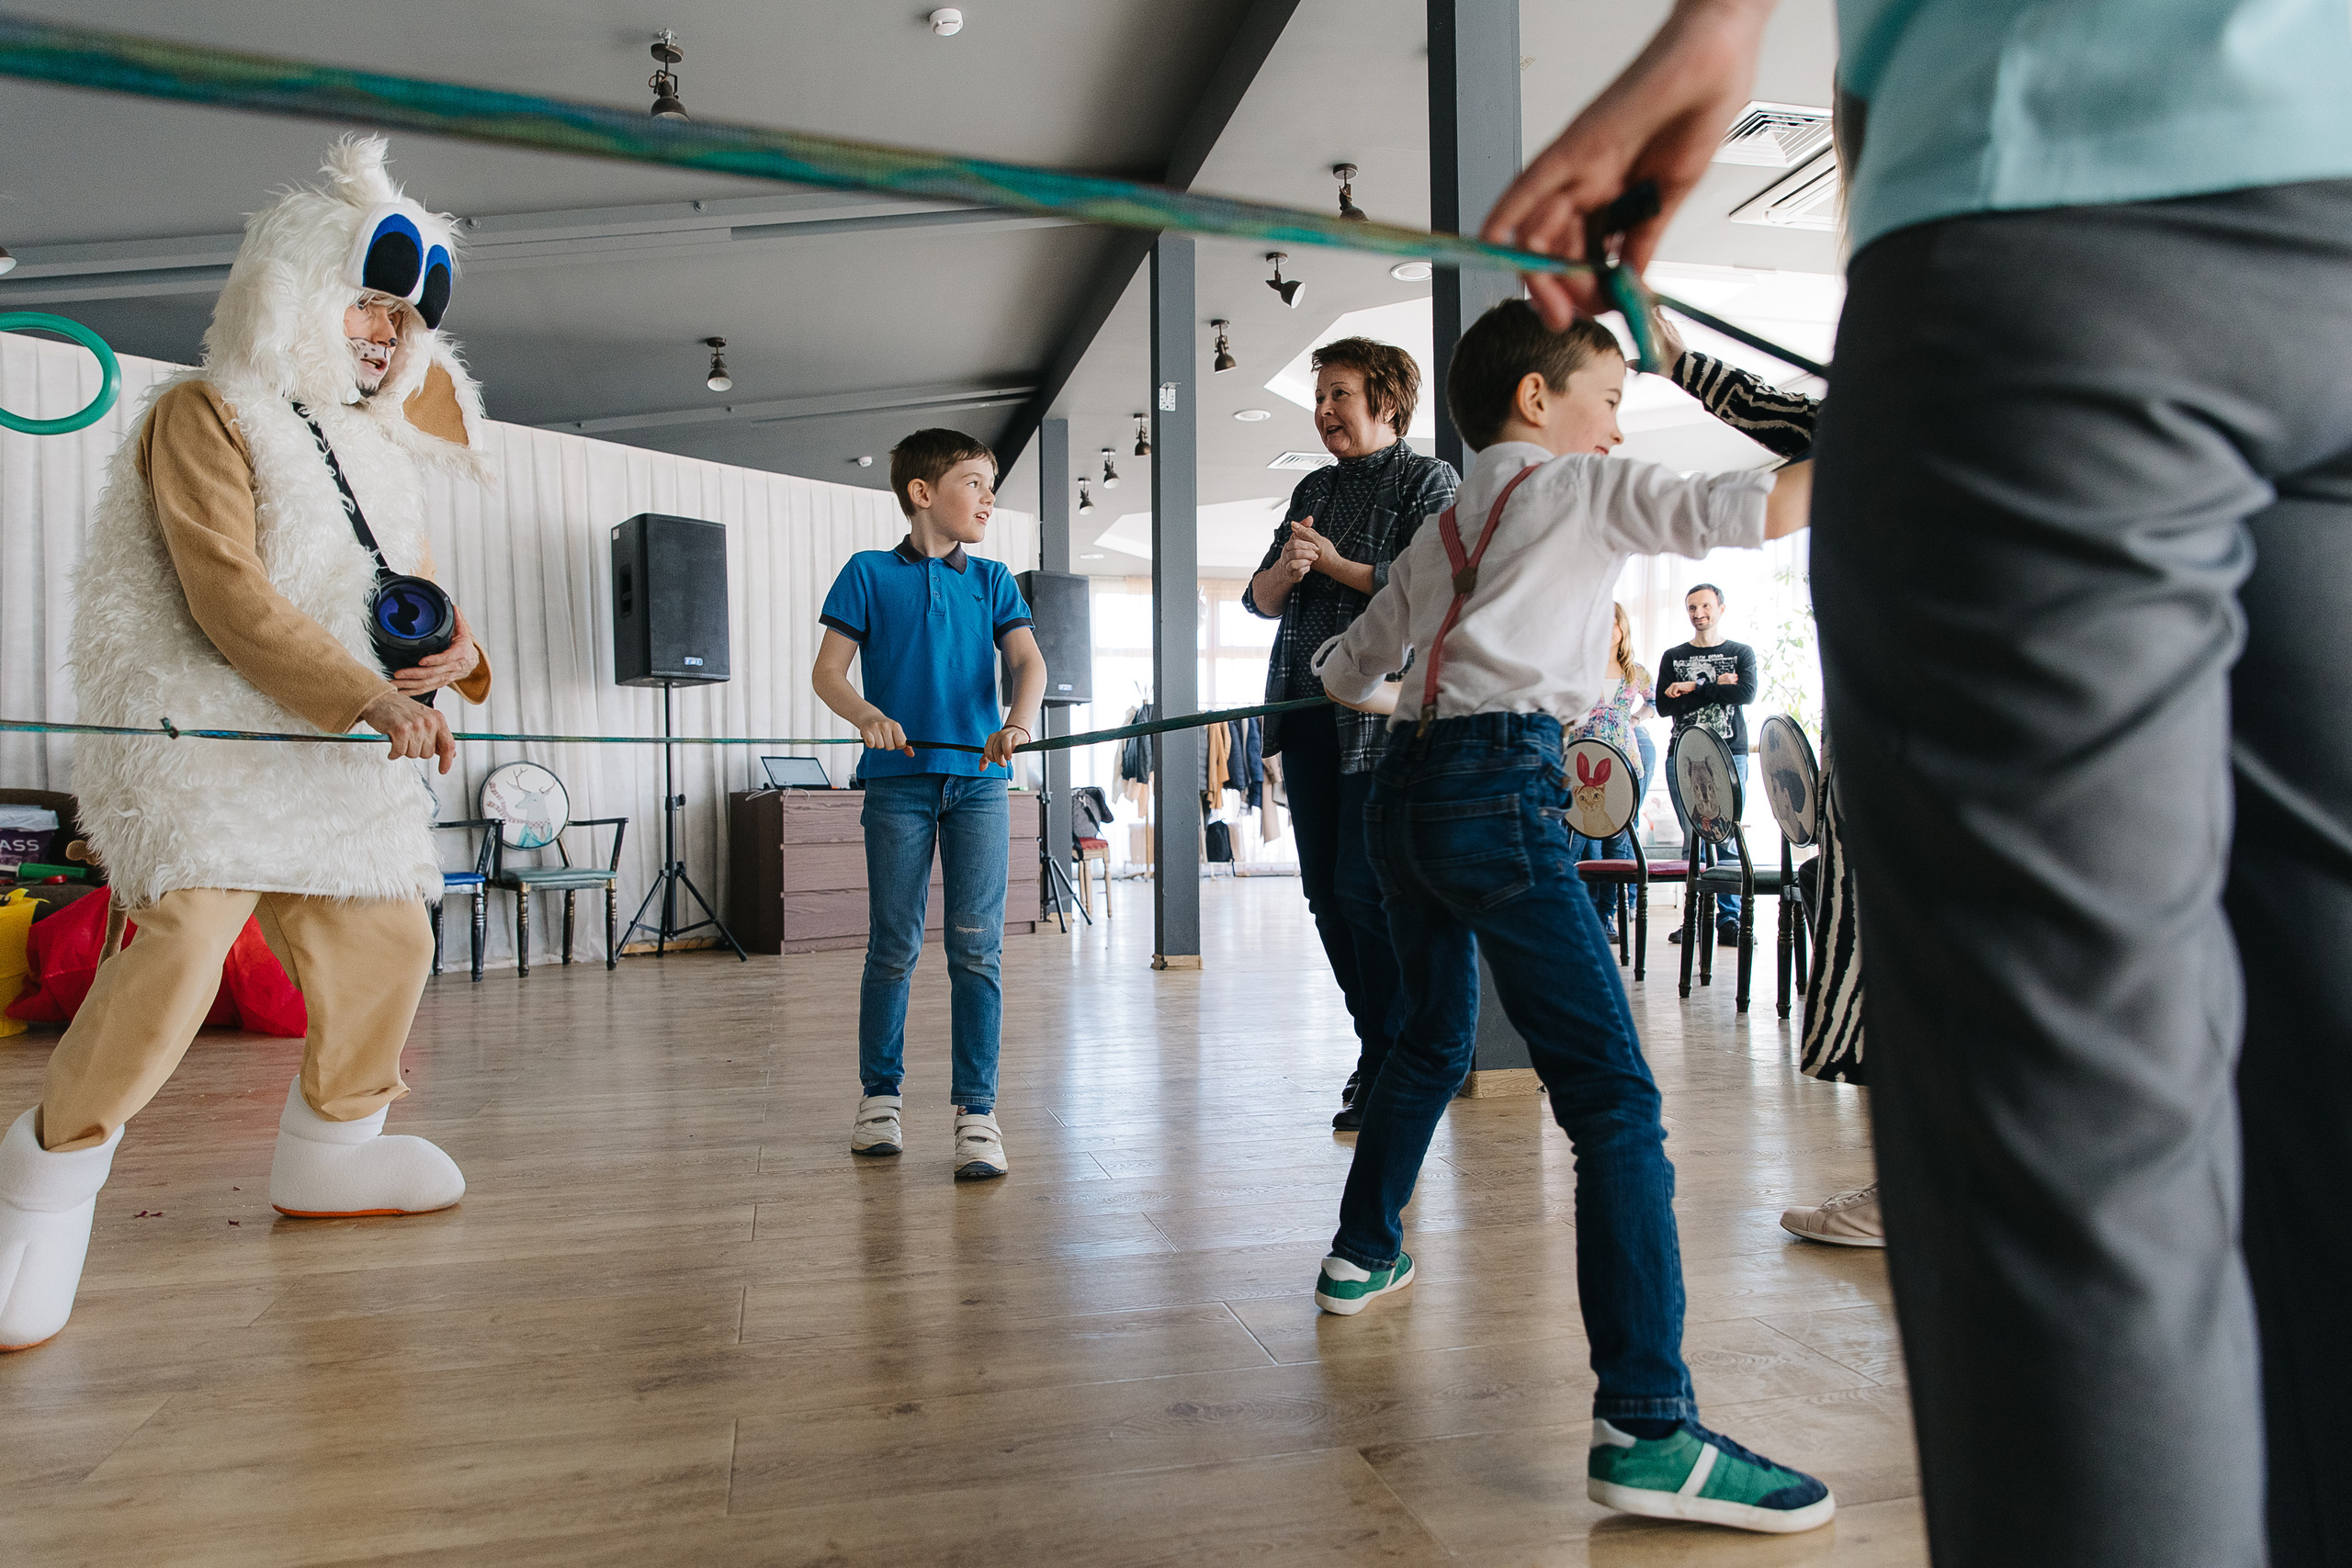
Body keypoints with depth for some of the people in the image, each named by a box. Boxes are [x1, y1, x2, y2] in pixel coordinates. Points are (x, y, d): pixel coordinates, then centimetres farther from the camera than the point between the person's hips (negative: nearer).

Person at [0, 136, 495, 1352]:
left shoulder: (379, 452, 20)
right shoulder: (207, 414, -5)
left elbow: (412, 590, 20)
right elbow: (228, 594, -16)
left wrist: (446, 652, -4)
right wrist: (368, 696, -24)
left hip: (346, 753, 8)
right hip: (214, 738, -8)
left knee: (387, 942, 8)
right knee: (179, 945, -20)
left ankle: (327, 1154, 27)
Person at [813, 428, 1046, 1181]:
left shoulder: (991, 579, 13)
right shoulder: (870, 573, 6)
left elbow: (1029, 660, 0)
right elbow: (826, 671, 2)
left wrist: (1019, 722, -21)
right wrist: (868, 715, -19)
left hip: (979, 780, 2)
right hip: (899, 780, -1)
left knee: (977, 947, -3)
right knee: (894, 947, 5)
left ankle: (977, 1112, 3)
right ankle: (879, 1094, 22)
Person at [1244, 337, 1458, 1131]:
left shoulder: (1428, 480, 2)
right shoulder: (1313, 490, 20)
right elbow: (1260, 601, 16)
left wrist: (1335, 564, -9)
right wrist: (1287, 567, -6)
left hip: (1382, 716, -7)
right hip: (1308, 716, 7)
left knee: (1365, 891, -10)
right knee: (1326, 895, 7)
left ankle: (1389, 1072, 2)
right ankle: (1378, 1048, 21)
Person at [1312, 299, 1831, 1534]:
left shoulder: (1439, 532, 25)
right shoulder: (1578, 489, 7)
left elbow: (1346, 671, 30)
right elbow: (1737, 510, -7)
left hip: (1406, 792, 9)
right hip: (1499, 793, -8)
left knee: (1434, 1036, 29)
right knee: (1614, 1100, -12)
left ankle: (1362, 1254, 44)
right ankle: (1647, 1429, -19)